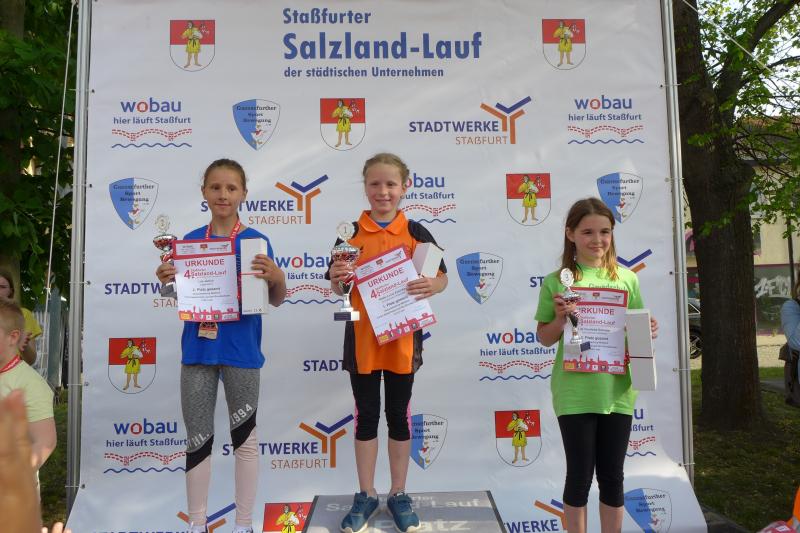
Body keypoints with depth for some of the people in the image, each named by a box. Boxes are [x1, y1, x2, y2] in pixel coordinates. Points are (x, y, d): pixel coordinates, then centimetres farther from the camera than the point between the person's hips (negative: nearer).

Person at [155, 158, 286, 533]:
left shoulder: (256, 241, -4)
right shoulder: (190, 241, 4)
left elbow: (276, 301, 0)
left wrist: (277, 277, -20)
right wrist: (167, 280, -9)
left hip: (241, 350, -2)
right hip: (197, 348, 3)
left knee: (244, 437, 7)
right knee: (197, 439, 11)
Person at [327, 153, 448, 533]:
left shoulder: (415, 232, -1)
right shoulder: (351, 233, 0)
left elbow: (442, 277, 2)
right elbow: (339, 289, 4)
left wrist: (432, 287, -20)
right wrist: (337, 278, -19)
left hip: (403, 335, 0)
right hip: (362, 336, 1)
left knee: (398, 414, 11)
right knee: (366, 416, 11)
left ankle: (398, 494, 27)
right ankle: (366, 495, 26)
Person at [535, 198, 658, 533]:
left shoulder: (626, 279, 4)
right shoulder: (557, 282, -3)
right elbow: (544, 338, 2)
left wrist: (648, 332, -8)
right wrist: (559, 320, -17)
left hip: (617, 390, 3)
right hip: (574, 392, -2)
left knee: (612, 475, 13)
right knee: (580, 475, 8)